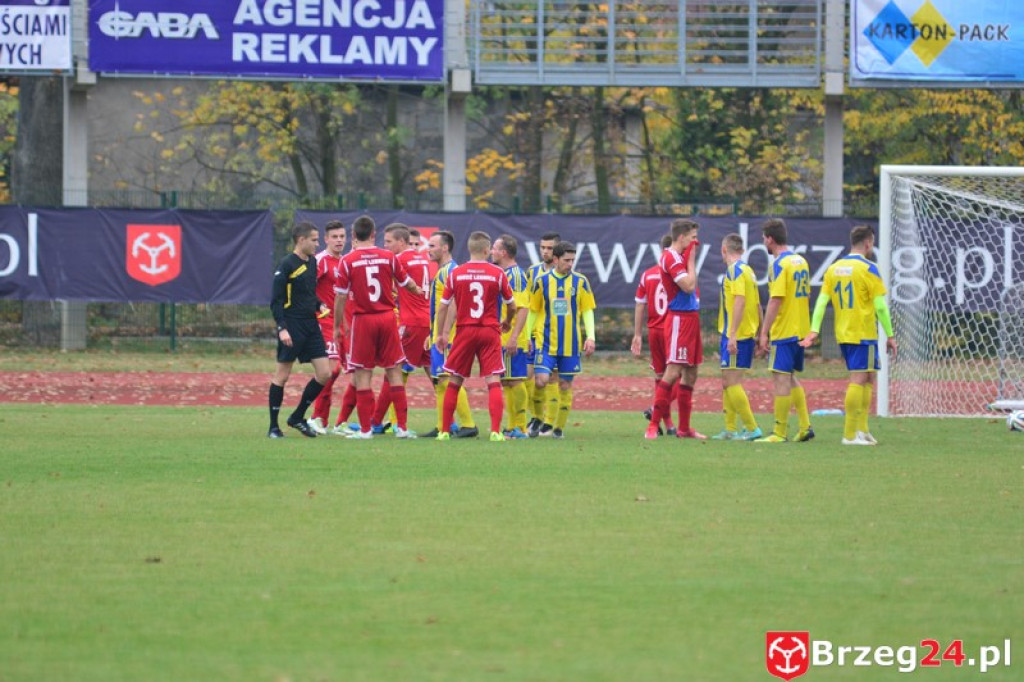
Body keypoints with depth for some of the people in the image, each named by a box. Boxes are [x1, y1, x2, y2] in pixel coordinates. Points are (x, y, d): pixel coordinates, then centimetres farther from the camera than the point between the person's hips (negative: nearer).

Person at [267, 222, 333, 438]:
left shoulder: (312, 262, 12)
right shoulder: (287, 265, -11)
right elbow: (276, 300, -13)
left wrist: (319, 306, 6)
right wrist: (282, 328, -20)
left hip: (311, 326, 8)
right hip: (292, 328, -8)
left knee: (324, 373, 2)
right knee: (282, 375, -1)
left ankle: (297, 418, 15)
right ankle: (273, 426, 7)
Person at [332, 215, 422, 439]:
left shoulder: (347, 261, -6)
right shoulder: (388, 257, 1)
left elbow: (341, 297, -5)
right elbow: (406, 282, 16)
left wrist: (337, 326, 5)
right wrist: (419, 290, 38)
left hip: (363, 320, -2)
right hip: (388, 318, 2)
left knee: (362, 375, 2)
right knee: (394, 372, 8)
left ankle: (365, 429, 0)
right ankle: (402, 427, 7)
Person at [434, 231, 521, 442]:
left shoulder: (456, 273, -1)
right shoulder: (498, 274, -2)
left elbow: (444, 306, 3)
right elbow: (511, 306, 8)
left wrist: (440, 334, 14)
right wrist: (507, 322, 29)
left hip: (465, 330, 1)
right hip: (490, 330, -1)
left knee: (454, 381, 11)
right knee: (493, 381, -1)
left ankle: (445, 430, 14)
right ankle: (495, 430, -13)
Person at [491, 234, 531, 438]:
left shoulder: (516, 275, -13)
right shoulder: (503, 274, 16)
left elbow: (523, 308, -20)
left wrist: (514, 337, -25)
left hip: (512, 341, -10)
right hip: (501, 339, 10)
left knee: (515, 381, -7)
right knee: (507, 383, 12)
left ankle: (520, 428, -4)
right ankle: (513, 427, 17)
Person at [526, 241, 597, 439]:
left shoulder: (580, 282, 3)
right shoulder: (542, 281, 2)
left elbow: (588, 311, 6)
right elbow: (533, 311, 9)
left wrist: (590, 337, -5)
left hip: (571, 343, 1)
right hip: (546, 341, -1)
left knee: (565, 386, 4)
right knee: (541, 380, -14)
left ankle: (559, 427, 15)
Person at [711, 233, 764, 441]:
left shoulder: (735, 270, -12)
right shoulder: (748, 270, 16)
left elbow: (739, 301, -21)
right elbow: (757, 304, 20)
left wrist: (732, 334, -24)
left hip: (735, 335, -9)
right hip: (748, 334, 9)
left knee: (732, 382, -9)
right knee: (728, 383, 14)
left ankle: (752, 429, -10)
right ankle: (730, 430, 17)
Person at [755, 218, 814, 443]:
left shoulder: (779, 265, -14)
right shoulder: (801, 262, 11)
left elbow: (776, 300, -19)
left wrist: (764, 332, -17)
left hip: (783, 331, -9)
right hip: (801, 331, 9)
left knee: (781, 380, -4)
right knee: (791, 379, 17)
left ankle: (780, 433, -3)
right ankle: (805, 426, 12)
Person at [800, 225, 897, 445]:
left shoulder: (834, 268, 9)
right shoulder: (868, 269, -10)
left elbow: (821, 301, 4)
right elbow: (880, 306, -12)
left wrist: (814, 331, 1)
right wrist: (890, 335, -6)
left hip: (843, 335, 7)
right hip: (864, 334, -7)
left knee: (868, 378, 17)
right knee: (859, 380, -6)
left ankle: (862, 429, 15)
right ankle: (850, 434, -9)